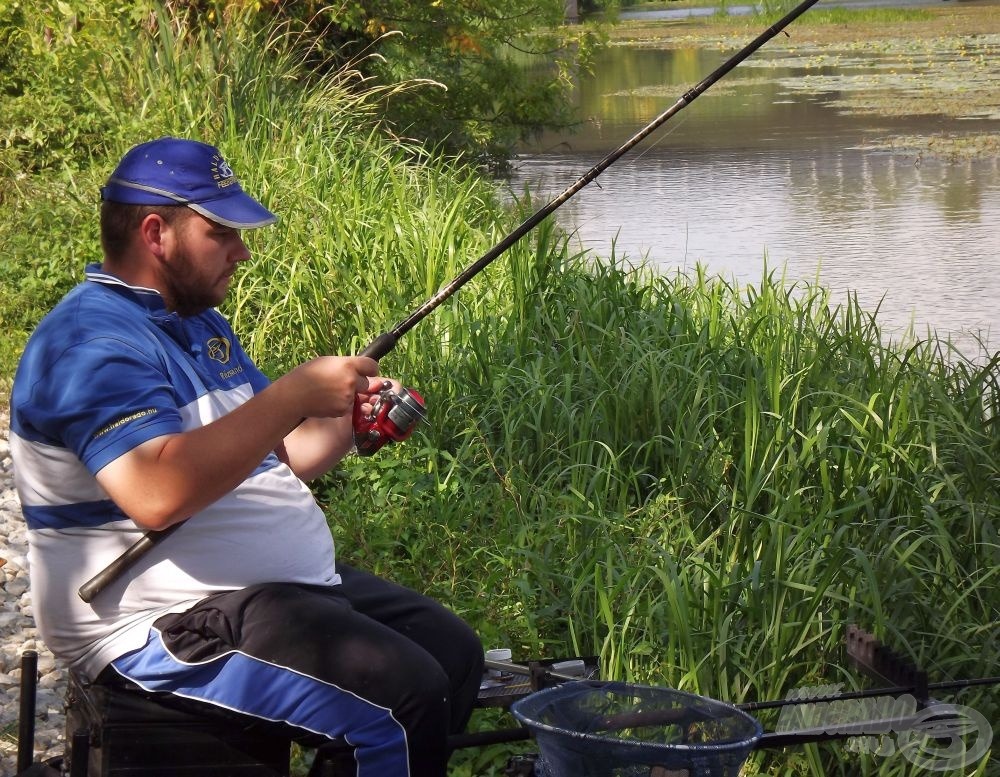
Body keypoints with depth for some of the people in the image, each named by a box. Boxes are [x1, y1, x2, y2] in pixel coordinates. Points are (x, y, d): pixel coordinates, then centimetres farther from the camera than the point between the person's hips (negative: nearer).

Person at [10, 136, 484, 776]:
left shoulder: (202, 325, 17)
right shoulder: (93, 341, -17)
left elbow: (270, 463, 22)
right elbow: (156, 495, -32)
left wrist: (347, 421, 1)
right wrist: (294, 395, -27)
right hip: (165, 624, -11)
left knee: (456, 652, 11)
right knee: (402, 694, -24)